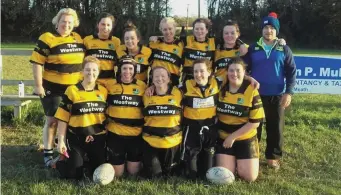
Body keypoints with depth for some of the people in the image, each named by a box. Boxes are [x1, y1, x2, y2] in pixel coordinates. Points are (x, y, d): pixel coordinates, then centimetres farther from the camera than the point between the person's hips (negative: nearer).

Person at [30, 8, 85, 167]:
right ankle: (48, 154, 12)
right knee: (52, 120, 0)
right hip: (53, 88, -5)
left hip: (75, 88, 6)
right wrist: (38, 85, -16)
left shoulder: (78, 38, 8)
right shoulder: (47, 39, -10)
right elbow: (37, 62, -13)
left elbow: (83, 60, 18)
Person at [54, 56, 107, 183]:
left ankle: (86, 159, 37)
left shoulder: (104, 91, 2)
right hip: (76, 139, -3)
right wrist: (61, 140, -9)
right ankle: (60, 161, 30)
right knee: (74, 175, -1)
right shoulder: (72, 91, -9)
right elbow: (63, 118, -7)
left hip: (98, 139, 3)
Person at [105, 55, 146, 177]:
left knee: (133, 172, 10)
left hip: (136, 134, 1)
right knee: (117, 174, 8)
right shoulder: (110, 85, -2)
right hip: (115, 133, 0)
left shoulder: (142, 86, 1)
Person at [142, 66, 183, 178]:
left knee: (168, 173, 13)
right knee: (151, 176, 1)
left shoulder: (177, 94, -6)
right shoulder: (147, 95, -3)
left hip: (172, 141, 0)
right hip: (150, 141, 0)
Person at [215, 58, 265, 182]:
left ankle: (245, 159, 25)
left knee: (249, 177, -6)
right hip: (223, 138, 2)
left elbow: (255, 122, -13)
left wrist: (233, 136, -14)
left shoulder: (252, 91, -13)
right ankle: (233, 159, 24)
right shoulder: (220, 89, -4)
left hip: (245, 139, -2)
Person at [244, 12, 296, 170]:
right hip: (255, 94, 0)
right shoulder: (253, 49, 4)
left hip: (277, 96, 0)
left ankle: (273, 156, 21)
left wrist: (289, 92, -8)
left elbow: (291, 72, 1)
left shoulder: (284, 49, 2)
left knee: (275, 127, 7)